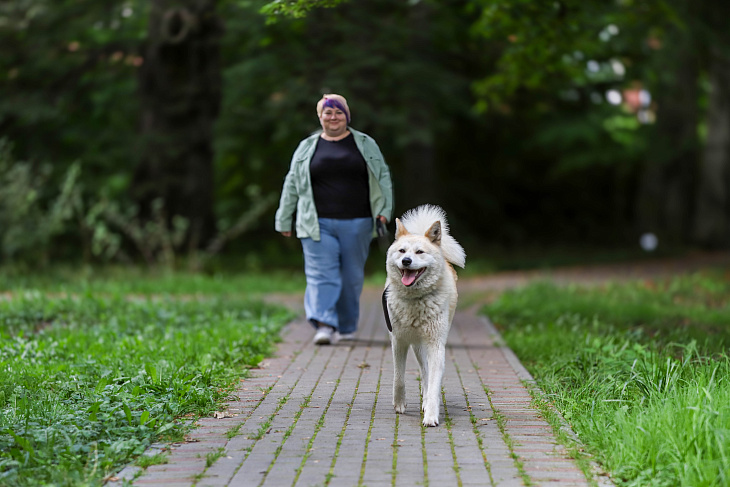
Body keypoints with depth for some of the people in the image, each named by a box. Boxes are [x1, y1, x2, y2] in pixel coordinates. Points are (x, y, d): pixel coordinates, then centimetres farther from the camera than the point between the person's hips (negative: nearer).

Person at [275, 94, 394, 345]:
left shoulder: (366, 144, 10)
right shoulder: (307, 147, 10)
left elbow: (383, 177, 11)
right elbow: (292, 185, 14)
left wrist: (384, 208, -1)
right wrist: (284, 220, 13)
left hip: (356, 224, 1)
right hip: (318, 225, 0)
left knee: (352, 277, 6)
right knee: (321, 274, -11)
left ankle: (346, 326, 19)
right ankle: (324, 325, -18)